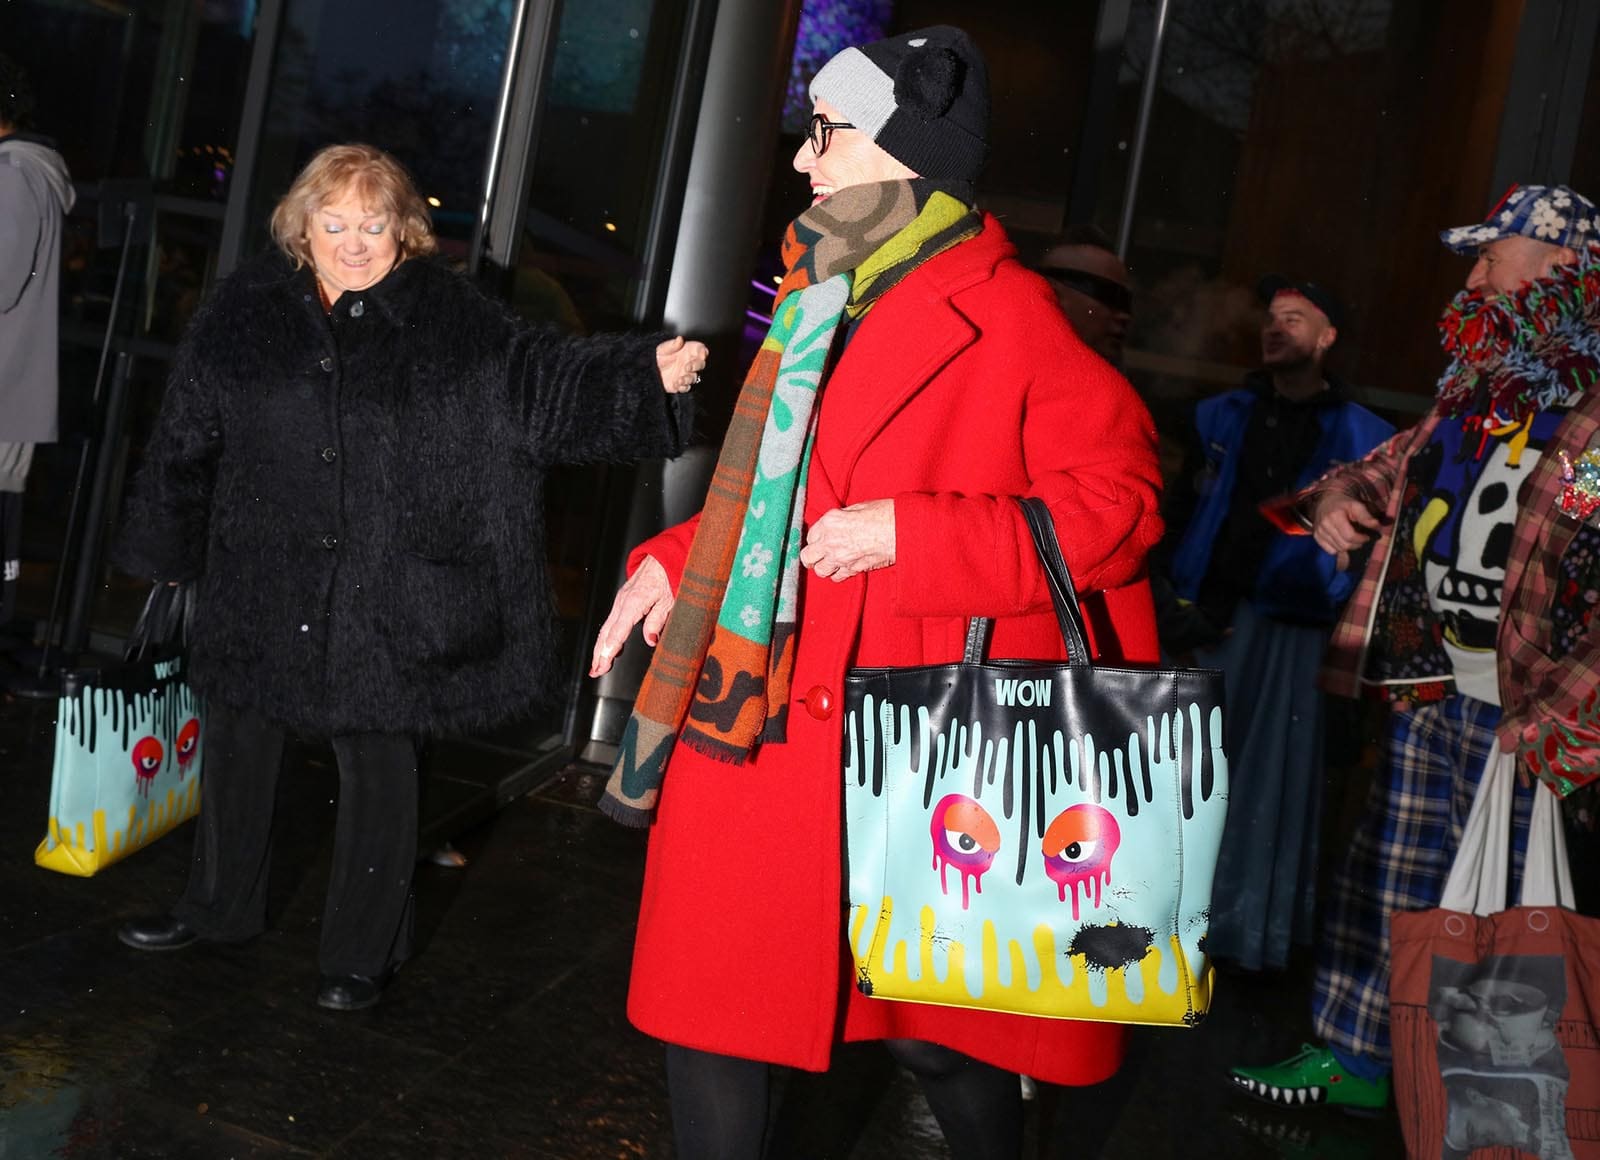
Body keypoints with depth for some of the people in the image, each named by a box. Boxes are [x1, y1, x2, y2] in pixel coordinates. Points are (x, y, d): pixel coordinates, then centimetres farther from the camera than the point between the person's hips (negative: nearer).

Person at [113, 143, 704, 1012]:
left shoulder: (449, 321, -5)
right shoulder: (245, 311, 1)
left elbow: (546, 378, -9)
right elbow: (187, 437, 9)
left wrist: (650, 374, -25)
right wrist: (162, 550, 14)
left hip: (385, 596, -3)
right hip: (259, 582, 3)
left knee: (379, 767, 4)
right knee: (238, 745, 18)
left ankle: (363, 952, 20)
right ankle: (218, 907, 40)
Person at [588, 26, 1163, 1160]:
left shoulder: (1004, 315, -12)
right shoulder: (822, 303, 12)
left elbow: (1117, 502, -18)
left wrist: (906, 534, -22)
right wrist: (671, 562, 13)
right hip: (753, 726, 8)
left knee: (932, 1027, 8)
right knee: (711, 1008, 13)